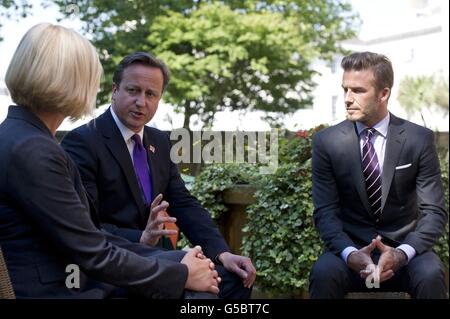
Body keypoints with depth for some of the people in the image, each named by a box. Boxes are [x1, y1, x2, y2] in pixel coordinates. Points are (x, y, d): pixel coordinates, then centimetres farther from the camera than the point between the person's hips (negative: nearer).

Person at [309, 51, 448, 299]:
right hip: (351, 246, 1)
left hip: (403, 245, 0)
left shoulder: (419, 139, -4)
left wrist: (402, 253, -24)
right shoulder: (326, 142, -3)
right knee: (323, 273, -29)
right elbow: (325, 212, -6)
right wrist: (350, 253, -25)